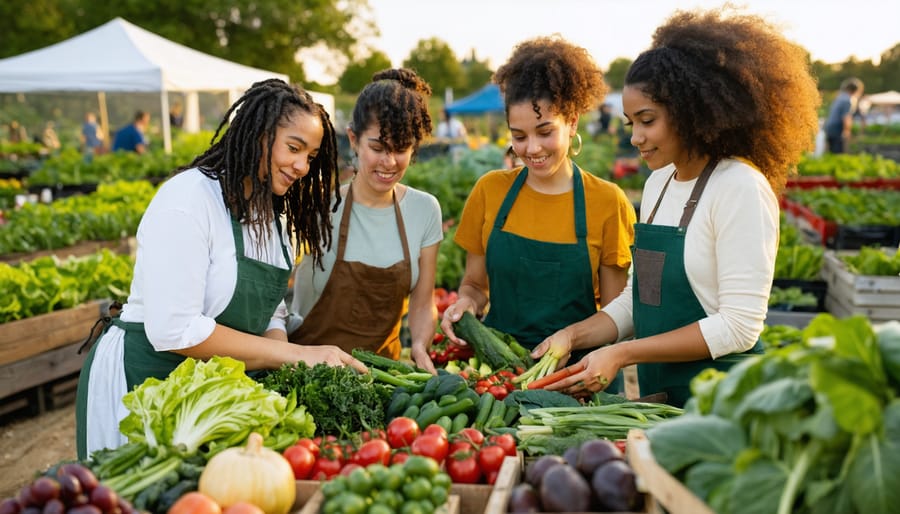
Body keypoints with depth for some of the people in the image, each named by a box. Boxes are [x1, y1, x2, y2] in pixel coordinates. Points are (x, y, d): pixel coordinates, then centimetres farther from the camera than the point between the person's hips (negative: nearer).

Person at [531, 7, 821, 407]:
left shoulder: (740, 187, -17)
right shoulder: (658, 183, 7)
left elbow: (739, 327, -20)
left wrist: (622, 354, -21)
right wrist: (573, 336, -2)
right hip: (656, 393, 7)